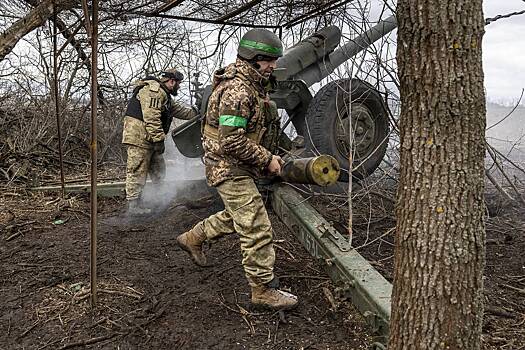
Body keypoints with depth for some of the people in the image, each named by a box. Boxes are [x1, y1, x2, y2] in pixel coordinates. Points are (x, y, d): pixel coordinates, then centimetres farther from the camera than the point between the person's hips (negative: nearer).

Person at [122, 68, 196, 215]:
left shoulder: (164, 95, 22)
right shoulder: (153, 90, -14)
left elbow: (179, 110, 30)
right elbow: (151, 118, -23)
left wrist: (197, 113, 30)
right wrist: (159, 139, -23)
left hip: (148, 138, 11)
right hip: (139, 135, -11)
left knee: (158, 169, 13)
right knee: (137, 171, -6)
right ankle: (134, 205, -1)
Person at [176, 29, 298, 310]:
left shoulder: (253, 85, 11)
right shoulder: (238, 91, -23)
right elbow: (232, 142, -28)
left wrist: (266, 157, 15)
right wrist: (267, 160, -19)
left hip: (238, 167, 10)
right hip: (229, 168, -10)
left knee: (237, 217, 25)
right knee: (257, 230, -5)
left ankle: (192, 238, 40)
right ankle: (264, 289, 8)